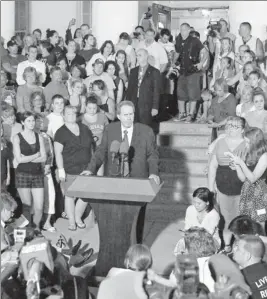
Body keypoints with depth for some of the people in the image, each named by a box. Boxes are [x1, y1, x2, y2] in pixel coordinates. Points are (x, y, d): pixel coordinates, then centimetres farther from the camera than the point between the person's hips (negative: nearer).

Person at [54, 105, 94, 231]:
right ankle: (71, 221, 17)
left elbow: (92, 146, 17)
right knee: (70, 196, 3)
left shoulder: (84, 129, 10)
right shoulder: (61, 132, -4)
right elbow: (58, 153, -7)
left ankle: (78, 217, 23)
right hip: (69, 171, -4)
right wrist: (61, 170, -13)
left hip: (86, 169, 4)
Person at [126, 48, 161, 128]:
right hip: (133, 105, 4)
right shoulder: (133, 71, 15)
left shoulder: (154, 72, 1)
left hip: (146, 106, -4)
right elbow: (129, 88, 15)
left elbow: (156, 91, -2)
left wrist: (155, 107, -8)